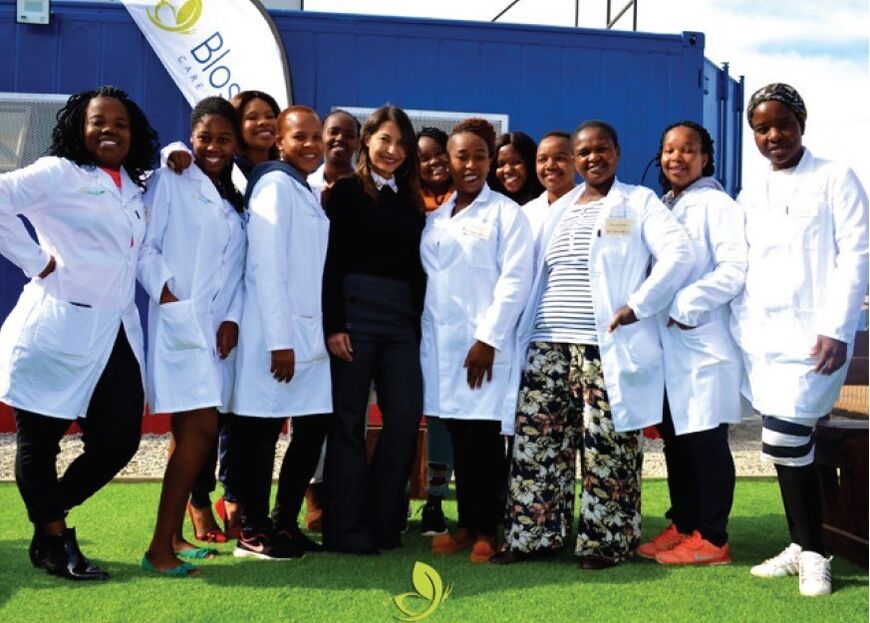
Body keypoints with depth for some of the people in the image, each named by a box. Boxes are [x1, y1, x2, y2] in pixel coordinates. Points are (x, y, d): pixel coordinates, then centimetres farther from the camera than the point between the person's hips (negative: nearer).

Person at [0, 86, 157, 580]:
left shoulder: (136, 187, 16)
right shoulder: (57, 173, -3)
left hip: (118, 335, 7)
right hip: (59, 330, -6)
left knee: (120, 441, 7)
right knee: (40, 442, 5)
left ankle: (49, 518, 29)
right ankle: (54, 542, 22)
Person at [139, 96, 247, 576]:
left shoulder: (236, 202, 19)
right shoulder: (169, 182, 2)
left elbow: (239, 269, 12)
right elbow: (144, 247, -6)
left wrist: (233, 319, -1)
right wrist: (168, 299, -15)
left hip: (217, 327, 6)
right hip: (177, 323, -6)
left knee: (190, 432, 7)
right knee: (201, 428, -14)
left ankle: (173, 538, 14)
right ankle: (159, 548, -9)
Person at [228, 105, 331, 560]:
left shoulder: (308, 194, 17)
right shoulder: (276, 184, -8)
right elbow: (266, 266, -16)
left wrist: (320, 333, 10)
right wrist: (280, 341, -19)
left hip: (310, 333, 9)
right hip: (277, 336, -9)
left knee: (314, 428, 9)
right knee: (261, 430, 1)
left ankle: (284, 522, 20)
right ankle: (253, 531, 11)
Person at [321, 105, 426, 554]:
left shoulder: (411, 201, 16)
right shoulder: (347, 192, 2)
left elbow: (416, 267, 16)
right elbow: (331, 261, -5)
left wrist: (418, 322, 9)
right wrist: (334, 324, -13)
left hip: (402, 317, 5)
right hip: (355, 310, -5)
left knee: (405, 415, -2)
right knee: (349, 419, -1)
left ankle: (384, 521, 11)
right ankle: (347, 529, 6)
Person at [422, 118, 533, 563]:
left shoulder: (505, 213, -1)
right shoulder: (435, 217, 15)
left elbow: (514, 280, -9)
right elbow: (425, 276, 14)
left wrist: (488, 339, -15)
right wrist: (420, 333, 4)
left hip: (484, 343, -5)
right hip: (440, 343, 5)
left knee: (483, 437, -1)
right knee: (458, 437, 8)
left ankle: (486, 529, 8)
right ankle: (465, 523, 17)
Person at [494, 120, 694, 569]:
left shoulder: (638, 202, 4)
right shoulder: (557, 210, 20)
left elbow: (678, 254, -9)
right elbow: (535, 273, 25)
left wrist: (637, 305, -14)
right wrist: (524, 333, 13)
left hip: (607, 347, -5)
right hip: (547, 345, 5)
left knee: (605, 447, -4)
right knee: (535, 439, 3)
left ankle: (607, 540, 8)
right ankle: (534, 535, 12)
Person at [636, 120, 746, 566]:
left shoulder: (716, 205, -4)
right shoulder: (658, 208, 17)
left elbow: (735, 268, -15)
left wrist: (687, 306, -18)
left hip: (703, 341, -7)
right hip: (665, 343, 7)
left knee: (706, 441, -2)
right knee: (674, 439, 12)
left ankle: (712, 539, 5)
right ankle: (682, 525, 23)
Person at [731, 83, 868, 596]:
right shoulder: (750, 197, 18)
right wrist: (740, 329, 4)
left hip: (810, 335, -5)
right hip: (761, 338, 5)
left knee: (784, 440, -14)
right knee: (790, 443, 6)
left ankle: (813, 552, 3)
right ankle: (804, 546, 18)